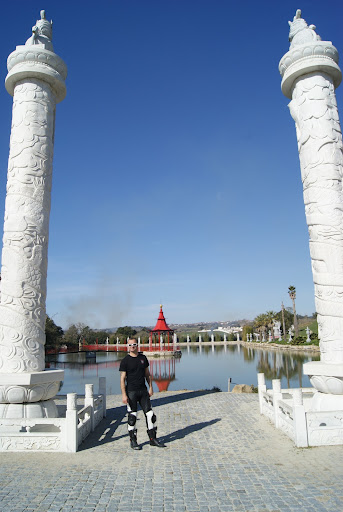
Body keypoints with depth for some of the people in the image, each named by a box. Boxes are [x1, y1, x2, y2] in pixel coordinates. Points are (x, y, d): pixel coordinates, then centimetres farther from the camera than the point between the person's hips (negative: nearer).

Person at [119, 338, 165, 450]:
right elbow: (122, 379, -7)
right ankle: (133, 441, 16)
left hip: (143, 390, 4)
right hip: (131, 391, -4)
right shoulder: (125, 361, -5)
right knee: (132, 417, 1)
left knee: (150, 415, 3)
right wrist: (124, 395, -13)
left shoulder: (143, 358, 8)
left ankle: (153, 439, 15)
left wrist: (150, 387, 9)